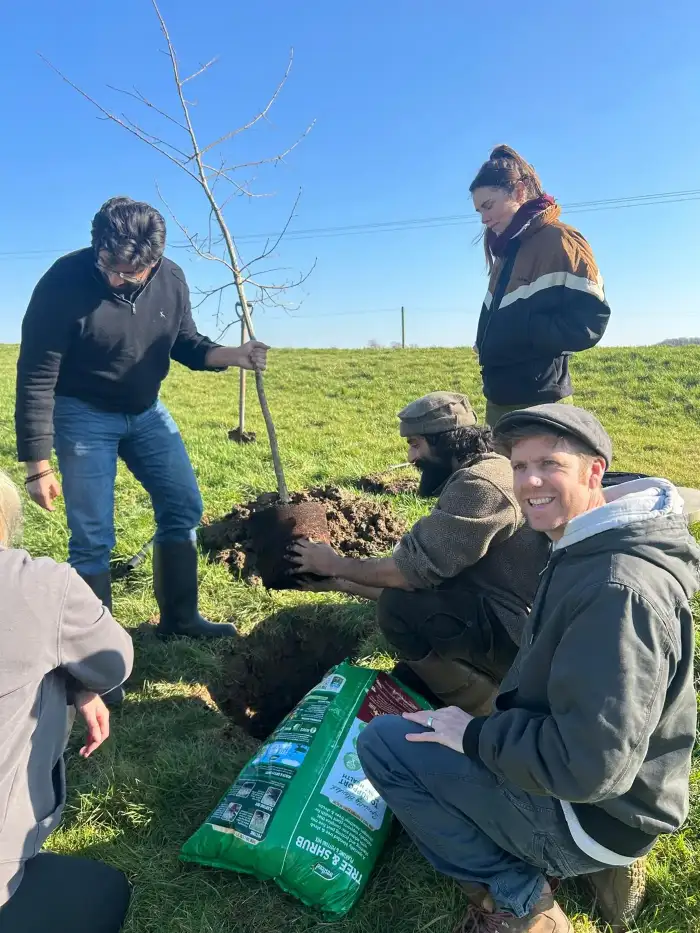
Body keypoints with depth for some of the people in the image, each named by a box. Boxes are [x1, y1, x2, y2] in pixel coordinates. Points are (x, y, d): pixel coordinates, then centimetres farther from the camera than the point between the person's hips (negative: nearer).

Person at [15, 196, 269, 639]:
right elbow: (36, 378, -20)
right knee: (93, 536, -5)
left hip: (146, 410, 5)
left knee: (184, 507, 6)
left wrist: (233, 355, -16)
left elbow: (185, 344, 5)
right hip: (83, 414, -5)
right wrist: (38, 465, -20)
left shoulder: (172, 279, -11)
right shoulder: (64, 283, -24)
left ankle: (179, 618, 23)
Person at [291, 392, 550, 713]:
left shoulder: (479, 484, -21)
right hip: (519, 624, 11)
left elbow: (414, 569, -24)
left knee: (400, 610, -22)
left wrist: (337, 566, -6)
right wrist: (340, 583, 13)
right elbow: (427, 578, 13)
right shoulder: (475, 478, 13)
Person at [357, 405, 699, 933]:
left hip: (593, 813, -9)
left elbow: (590, 767, -32)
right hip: (579, 780, 10)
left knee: (383, 742, -11)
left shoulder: (618, 588, -31)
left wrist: (475, 735, -19)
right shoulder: (595, 551, 2)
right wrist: (485, 725, 10)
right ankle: (524, 870, 16)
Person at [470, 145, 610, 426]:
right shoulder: (506, 251, 16)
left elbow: (589, 321, -15)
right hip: (500, 399, 9)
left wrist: (522, 331, -19)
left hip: (538, 403, -8)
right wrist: (486, 344, -1)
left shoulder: (560, 242, -9)